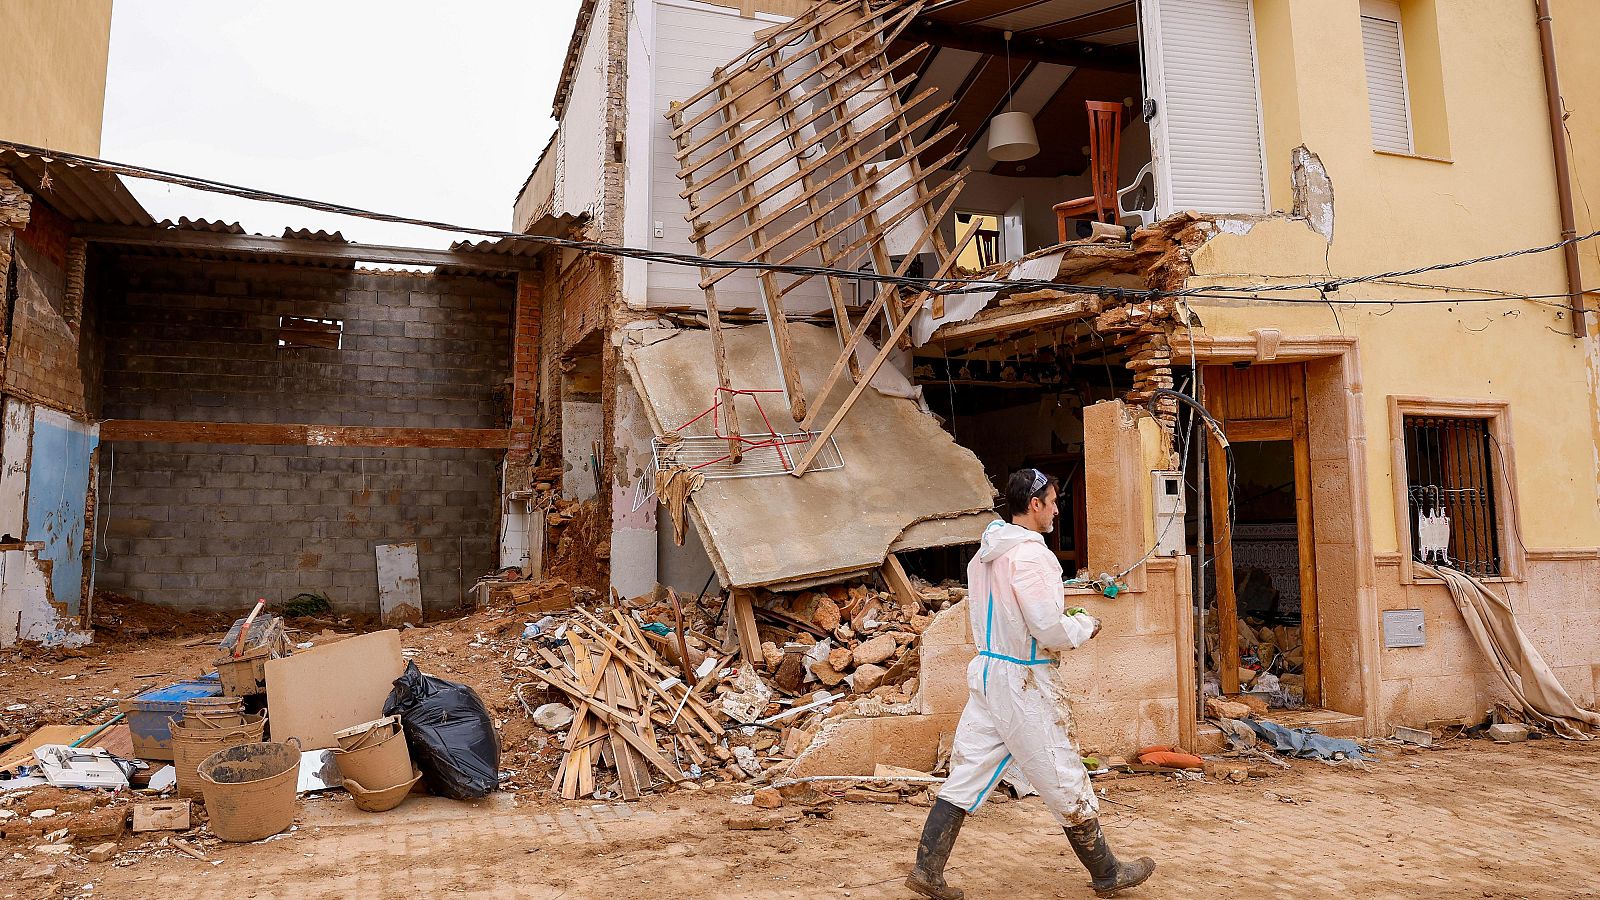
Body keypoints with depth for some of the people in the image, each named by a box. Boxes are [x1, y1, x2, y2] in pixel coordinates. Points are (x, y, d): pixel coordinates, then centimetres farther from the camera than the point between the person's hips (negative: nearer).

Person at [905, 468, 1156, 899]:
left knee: (966, 775, 10)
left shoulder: (985, 553, 9)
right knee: (1064, 779, 8)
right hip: (1021, 681, -8)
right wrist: (1085, 624, -2)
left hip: (985, 670, 8)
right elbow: (1051, 630, -22)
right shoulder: (1029, 554, -19)